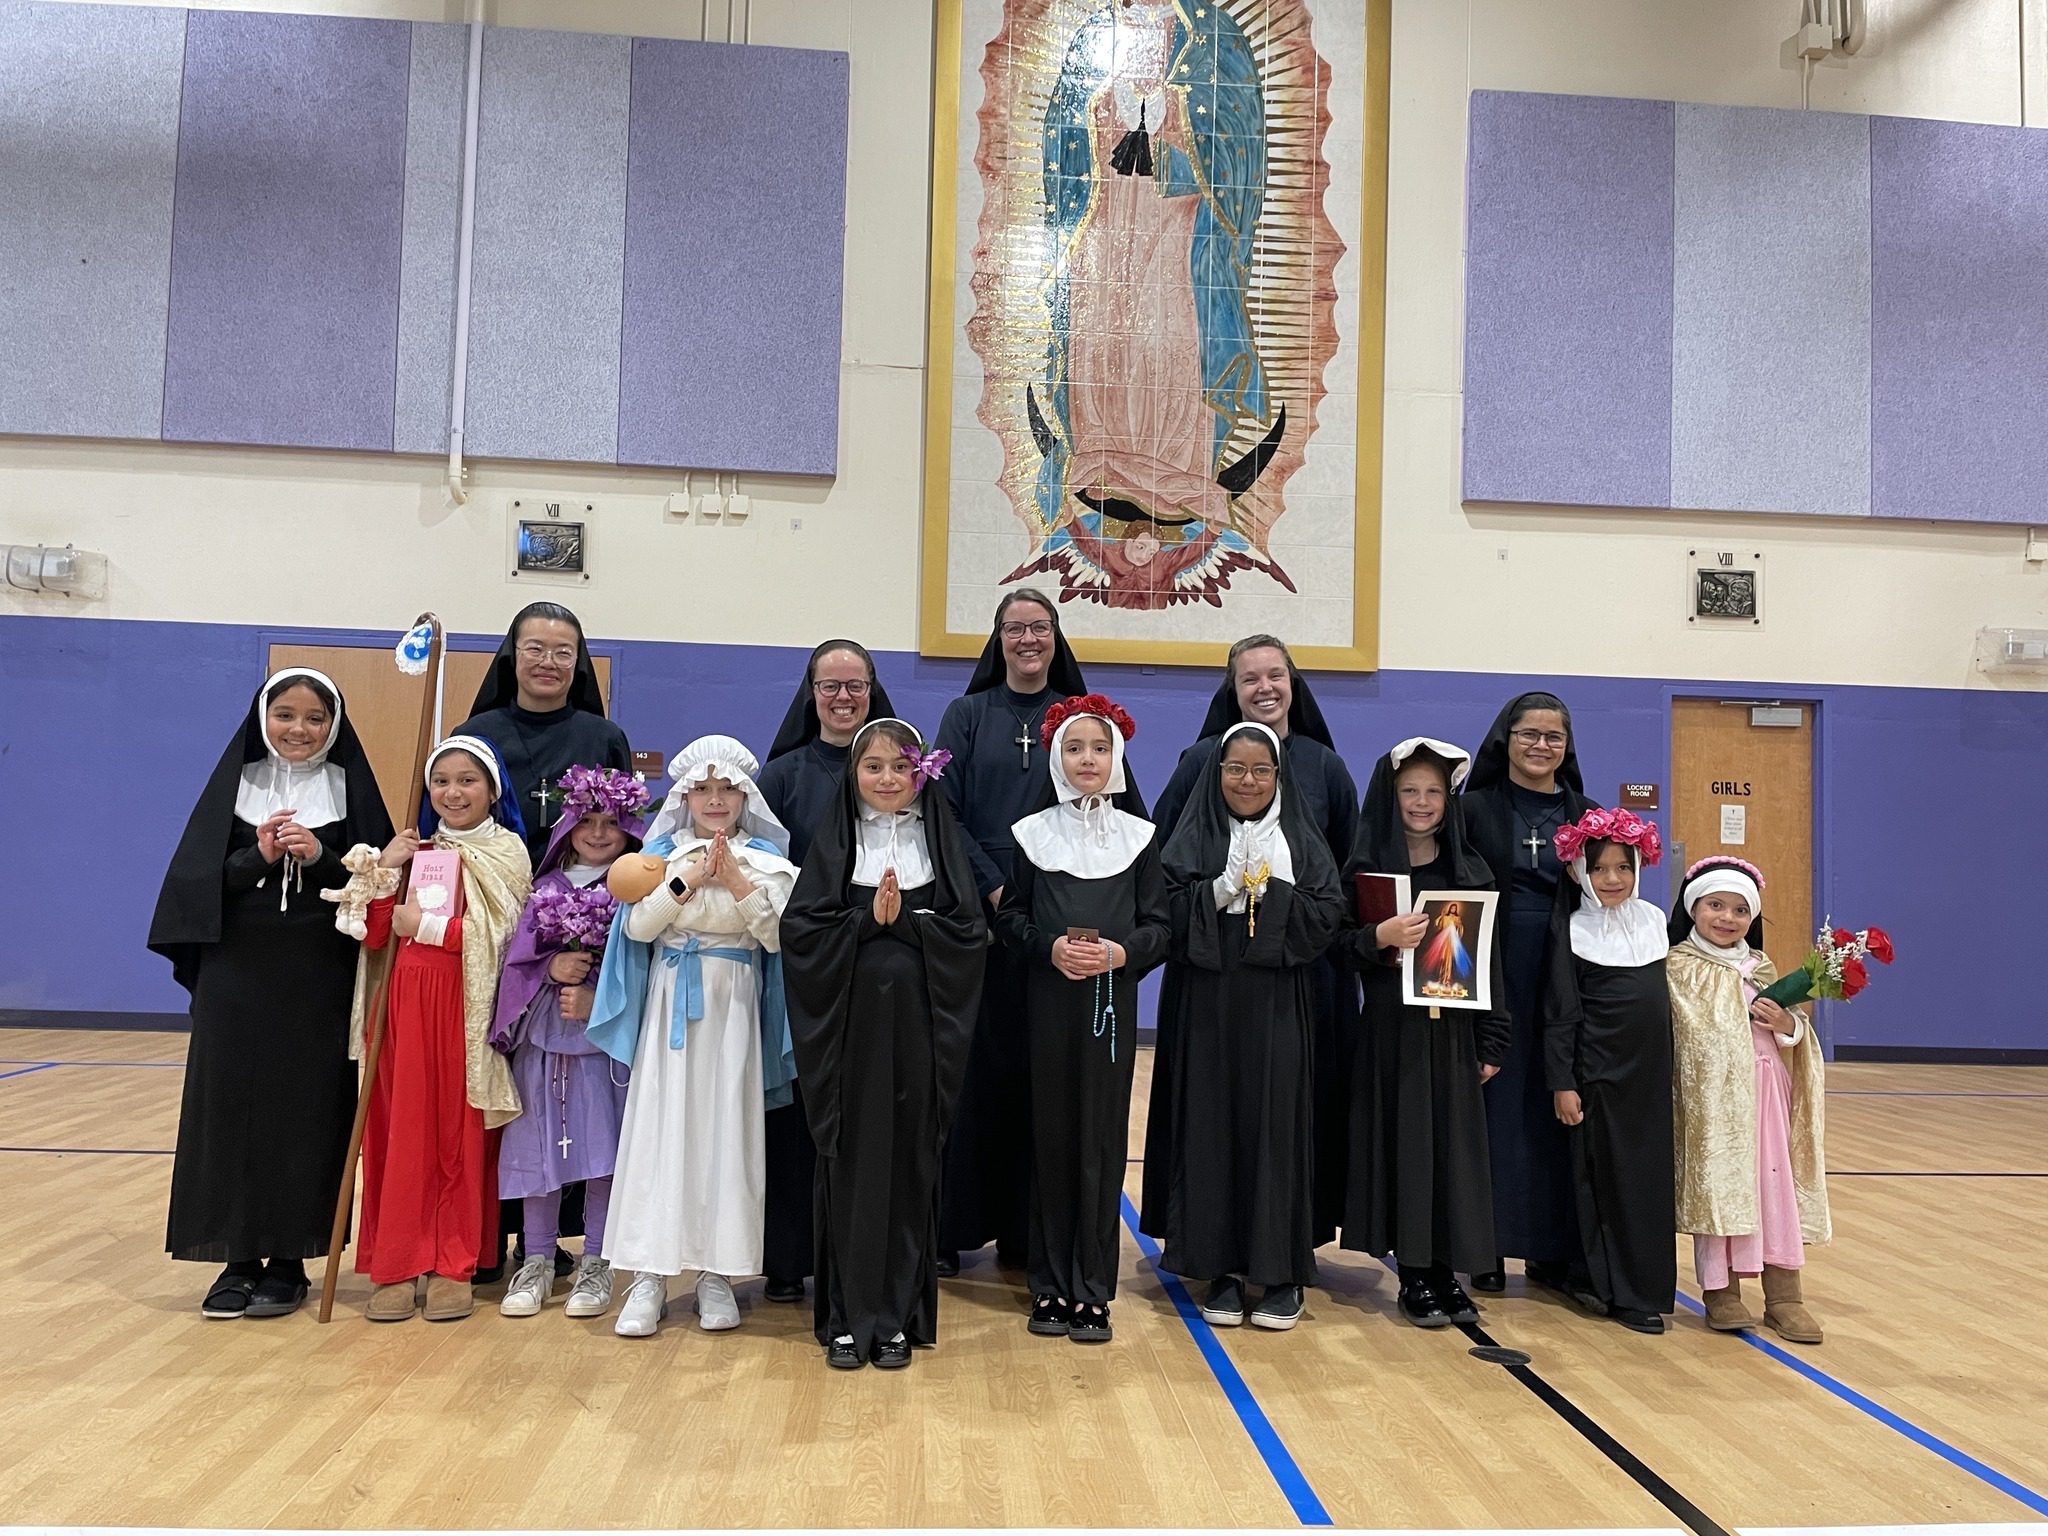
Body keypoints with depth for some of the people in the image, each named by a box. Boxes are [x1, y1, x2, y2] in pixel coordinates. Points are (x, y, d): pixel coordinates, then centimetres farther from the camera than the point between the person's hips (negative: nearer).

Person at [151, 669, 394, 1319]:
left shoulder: (349, 788, 3)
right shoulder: (238, 783, 6)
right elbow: (199, 877, 1)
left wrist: (321, 858, -15)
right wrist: (259, 857, -15)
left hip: (320, 979, -1)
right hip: (238, 973, 1)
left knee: (307, 1111, 1)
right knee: (232, 1106, 2)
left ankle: (289, 1259, 12)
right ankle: (239, 1257, 13)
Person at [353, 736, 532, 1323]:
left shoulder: (507, 853, 1)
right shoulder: (417, 848, 15)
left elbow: (502, 938, -12)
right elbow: (375, 935, 7)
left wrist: (426, 925, -10)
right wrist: (385, 868, -3)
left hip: (467, 1008, -4)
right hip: (405, 1005, 4)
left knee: (462, 1136, 2)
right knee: (404, 1135, 4)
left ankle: (454, 1265, 10)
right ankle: (398, 1264, 11)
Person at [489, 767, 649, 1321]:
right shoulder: (545, 888, 10)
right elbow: (516, 955, 7)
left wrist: (598, 999, -14)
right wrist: (550, 968, -11)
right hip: (543, 1032, 3)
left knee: (603, 1145, 0)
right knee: (538, 1143, 7)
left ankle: (596, 1264, 14)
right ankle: (537, 1260, 21)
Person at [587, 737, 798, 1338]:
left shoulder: (765, 856, 5)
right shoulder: (663, 851, 7)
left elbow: (779, 936, -4)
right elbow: (637, 927, -3)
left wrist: (737, 880, -13)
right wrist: (687, 878, -12)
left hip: (734, 1004, 0)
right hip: (670, 1001, 0)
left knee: (726, 1130, 0)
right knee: (660, 1128, -3)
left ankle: (716, 1272, 9)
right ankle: (648, 1275, 3)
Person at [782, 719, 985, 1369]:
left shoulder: (943, 838, 7)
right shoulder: (833, 839, 6)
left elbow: (971, 932, -1)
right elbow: (800, 928, -4)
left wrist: (905, 919, -13)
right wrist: (867, 918, -14)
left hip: (918, 1024, 1)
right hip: (850, 1023, 0)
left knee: (911, 1163, 4)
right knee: (850, 1165, 2)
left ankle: (899, 1317, 16)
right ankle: (848, 1319, 13)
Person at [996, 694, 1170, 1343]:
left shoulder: (1138, 837, 5)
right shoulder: (1033, 834, 5)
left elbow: (1158, 926, 3)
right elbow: (1008, 915, 5)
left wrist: (1119, 953, -16)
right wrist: (1050, 947, -13)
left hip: (1111, 1003, 0)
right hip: (1048, 1002, 0)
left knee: (1102, 1138, 1)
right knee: (1051, 1135, 4)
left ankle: (1092, 1292, 10)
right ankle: (1051, 1286, 14)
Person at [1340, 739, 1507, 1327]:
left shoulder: (1472, 872, 7)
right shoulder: (1366, 869, 1)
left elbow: (1490, 958, 7)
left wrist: (1491, 1042, 3)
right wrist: (1378, 938, -22)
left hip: (1454, 1032, 2)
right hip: (1392, 1031, -2)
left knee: (1454, 1145, 3)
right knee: (1403, 1142, -1)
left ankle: (1446, 1270, 15)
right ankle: (1414, 1276, 11)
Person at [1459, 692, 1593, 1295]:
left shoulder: (1587, 816, 10)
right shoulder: (1474, 809, 2)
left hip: (1565, 980, 2)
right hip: (1491, 979, -2)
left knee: (1557, 1111, 6)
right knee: (1493, 1107, 2)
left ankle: (1553, 1250, 17)